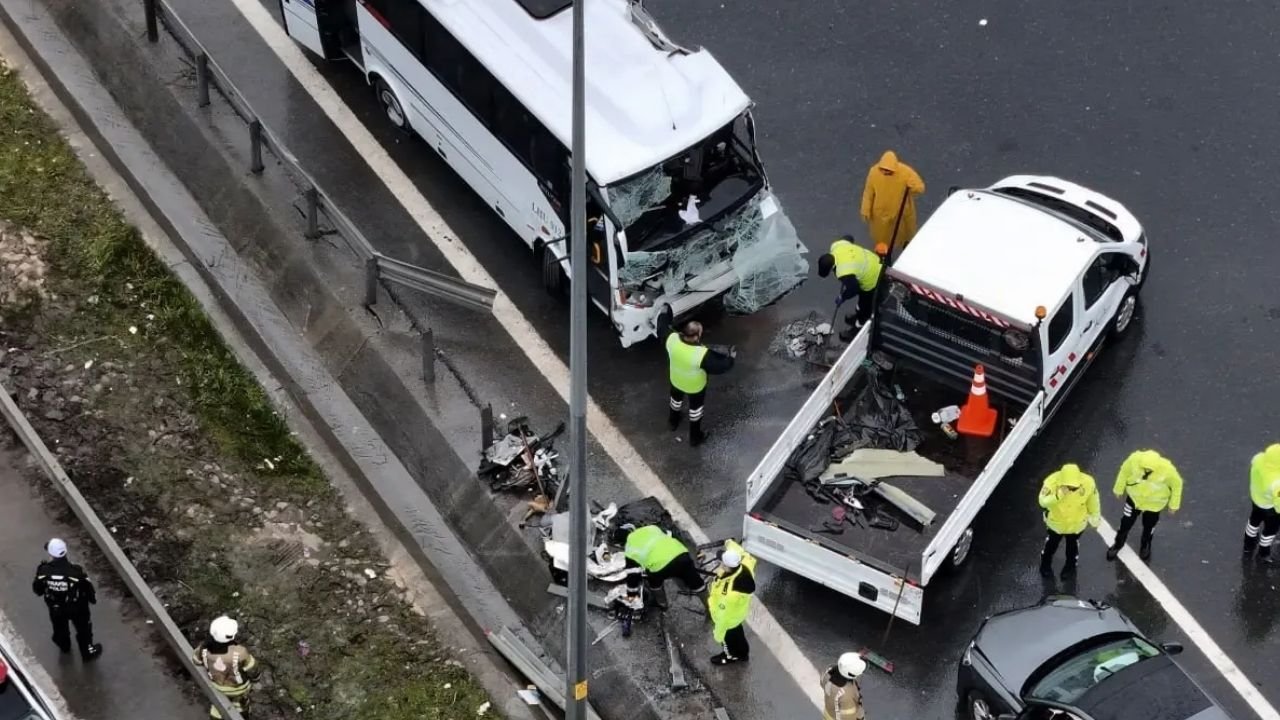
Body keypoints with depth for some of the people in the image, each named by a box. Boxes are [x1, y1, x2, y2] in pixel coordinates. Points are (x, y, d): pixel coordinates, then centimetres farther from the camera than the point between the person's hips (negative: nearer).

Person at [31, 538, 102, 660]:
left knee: (60, 628, 34)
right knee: (83, 629, 26)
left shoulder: (44, 571, -31)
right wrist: (93, 598, 5)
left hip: (55, 608, 2)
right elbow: (88, 588, -18)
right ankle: (88, 651, 48)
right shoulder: (76, 571, -36)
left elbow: (37, 590, -12)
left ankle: (63, 645, 63)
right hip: (77, 608, -2)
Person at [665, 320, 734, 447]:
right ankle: (695, 438, 47)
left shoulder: (672, 338, -30)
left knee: (676, 400, 35)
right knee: (695, 409, 25)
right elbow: (718, 366, -28)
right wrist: (730, 359, -9)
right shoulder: (702, 354, -42)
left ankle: (673, 422, 64)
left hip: (676, 380, 4)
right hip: (695, 386, -4)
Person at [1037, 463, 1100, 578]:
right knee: (1051, 544, 28)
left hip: (1077, 523, 0)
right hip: (1056, 521, 0)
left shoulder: (1088, 483, -32)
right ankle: (1046, 564, 58)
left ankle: (1070, 566, 58)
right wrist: (1058, 495, -55)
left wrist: (1095, 517, 3)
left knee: (1072, 546, 28)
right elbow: (1043, 502, -38)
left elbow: (1092, 501, -13)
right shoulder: (1052, 482, -38)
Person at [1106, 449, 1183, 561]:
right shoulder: (1134, 459, -35)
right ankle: (1118, 544, 46)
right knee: (1126, 522, 17)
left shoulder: (1167, 470, -38)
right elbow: (1124, 471, -12)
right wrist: (1119, 489, 2)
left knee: (1148, 526, 22)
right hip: (1134, 497, 1)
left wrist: (1174, 504, -3)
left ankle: (1145, 546, 54)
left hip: (1154, 503, -1)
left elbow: (1176, 484, -16)